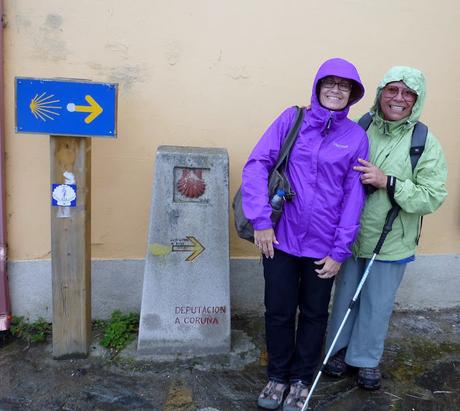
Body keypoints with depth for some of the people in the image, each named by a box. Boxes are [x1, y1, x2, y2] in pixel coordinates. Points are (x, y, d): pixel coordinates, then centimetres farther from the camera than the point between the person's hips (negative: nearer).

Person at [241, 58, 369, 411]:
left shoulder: (356, 137, 0)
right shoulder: (293, 119, -1)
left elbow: (354, 197, -1)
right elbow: (257, 164, -6)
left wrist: (340, 251, -5)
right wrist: (261, 221, -13)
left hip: (323, 246, 1)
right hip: (281, 239, 0)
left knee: (314, 314, 15)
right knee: (279, 311, 11)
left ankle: (301, 380, 38)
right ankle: (277, 376, 35)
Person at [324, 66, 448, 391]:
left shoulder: (425, 143, -11)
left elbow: (433, 196, -16)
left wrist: (387, 182, -26)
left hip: (390, 243, -1)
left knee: (377, 304, 14)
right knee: (345, 296, 19)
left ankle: (367, 358, 37)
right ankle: (340, 349, 42)